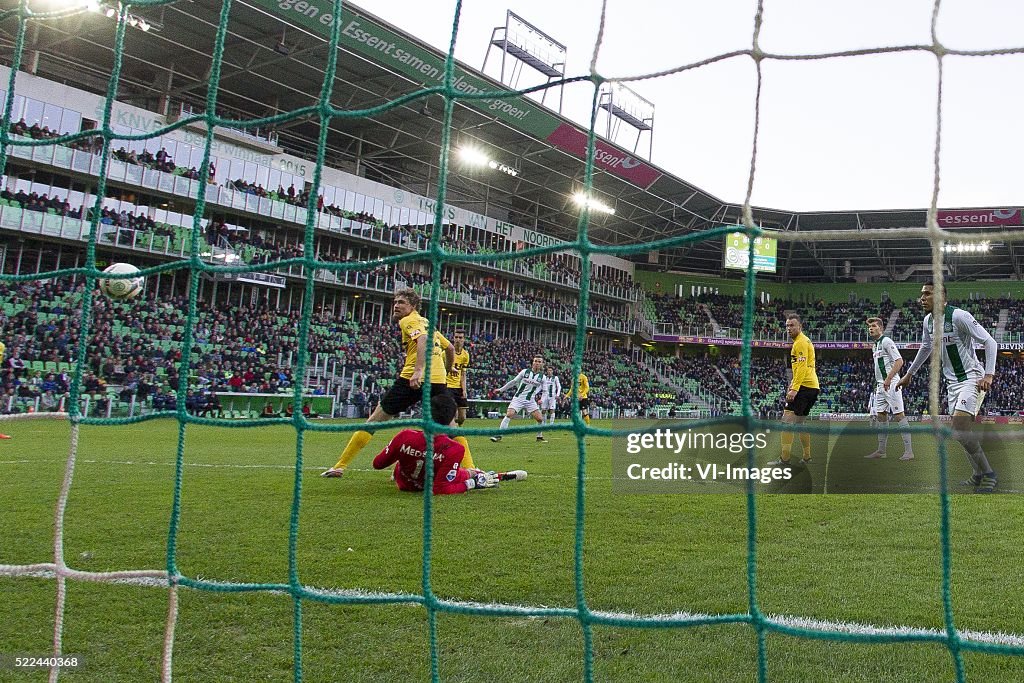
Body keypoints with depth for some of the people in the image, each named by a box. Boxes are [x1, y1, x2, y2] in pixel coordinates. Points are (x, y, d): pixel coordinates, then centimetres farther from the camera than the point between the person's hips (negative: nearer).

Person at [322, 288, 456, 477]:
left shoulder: (408, 320, 4)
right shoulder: (426, 323, 26)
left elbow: (423, 339, -16)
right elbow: (450, 347, 33)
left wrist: (419, 370, -28)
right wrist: (446, 371, 40)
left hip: (412, 379, -5)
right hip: (438, 380, 6)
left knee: (373, 421, 3)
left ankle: (340, 466, 6)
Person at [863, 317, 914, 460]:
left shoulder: (886, 341, -8)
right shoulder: (876, 345, 21)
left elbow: (899, 361, -16)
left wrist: (888, 379, -22)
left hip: (891, 384, -10)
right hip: (881, 386, 10)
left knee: (899, 415, -11)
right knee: (880, 415, 10)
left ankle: (908, 450, -11)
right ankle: (881, 450, 14)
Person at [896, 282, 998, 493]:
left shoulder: (959, 316, -17)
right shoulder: (928, 321, 7)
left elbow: (990, 342, -17)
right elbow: (925, 348, 25)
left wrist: (989, 374, -26)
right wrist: (909, 374, 31)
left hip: (971, 378, -8)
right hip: (952, 382, 8)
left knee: (959, 429, -20)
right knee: (961, 430, 9)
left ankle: (988, 474, -7)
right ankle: (979, 475, 21)